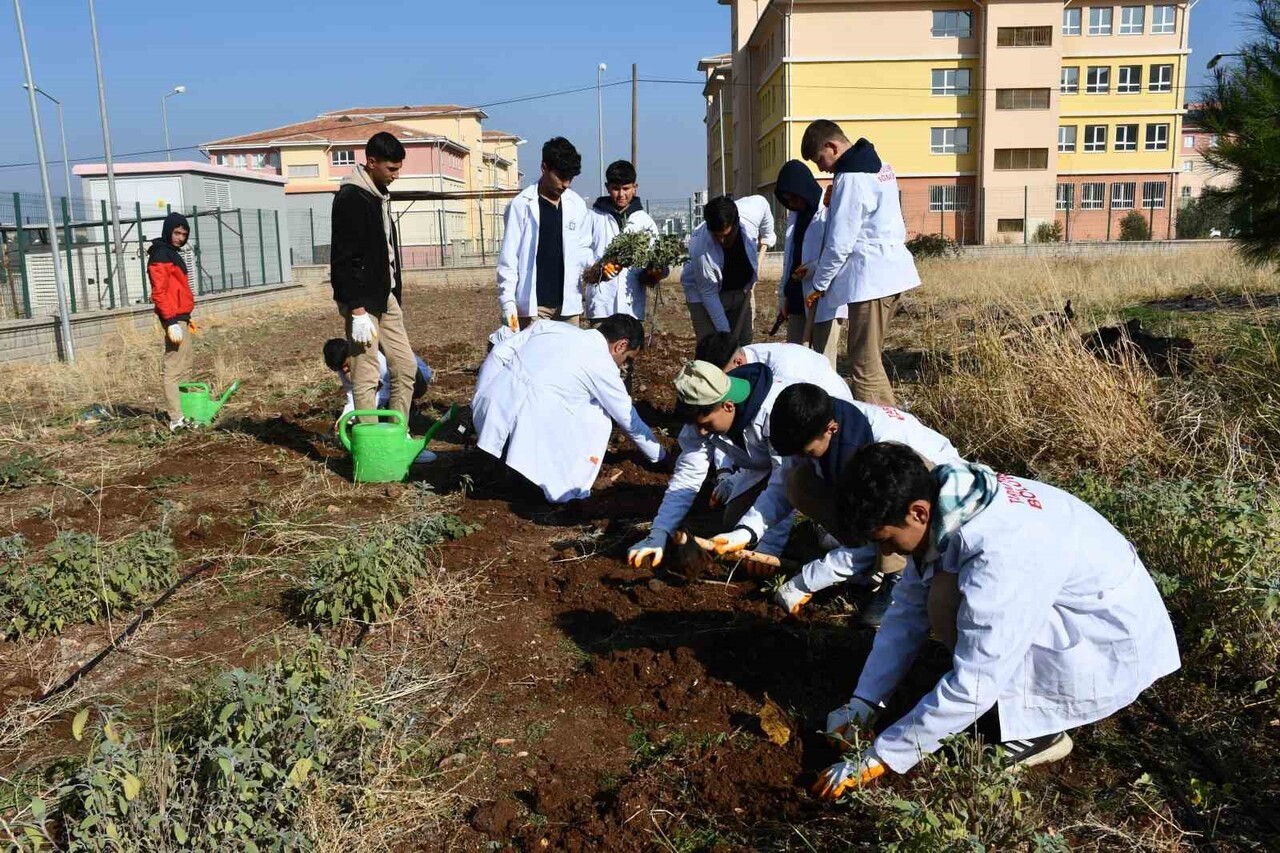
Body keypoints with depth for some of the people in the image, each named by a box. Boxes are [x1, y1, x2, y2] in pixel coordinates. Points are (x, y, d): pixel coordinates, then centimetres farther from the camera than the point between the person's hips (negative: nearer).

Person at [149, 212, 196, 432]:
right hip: (174, 318, -11)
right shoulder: (160, 255, -11)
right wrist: (171, 322, -24)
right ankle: (176, 419, -12)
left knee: (184, 367, 13)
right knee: (173, 368, -11)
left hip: (180, 316, 11)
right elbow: (159, 292, -19)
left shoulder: (172, 253, 19)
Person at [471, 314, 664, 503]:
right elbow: (629, 420, 14)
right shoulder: (603, 365, 4)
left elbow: (499, 353, 13)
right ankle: (565, 487, 10)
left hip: (487, 407, 7)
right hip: (528, 427, -6)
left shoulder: (551, 327, 17)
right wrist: (659, 457, 29)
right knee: (597, 418, 13)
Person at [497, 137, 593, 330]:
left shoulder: (577, 205, 7)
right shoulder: (521, 205, -5)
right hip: (533, 304, -4)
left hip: (567, 302, 4)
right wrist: (508, 302, -12)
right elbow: (509, 258, -5)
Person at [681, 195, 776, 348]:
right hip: (704, 295, -5)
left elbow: (763, 204, 1)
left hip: (742, 289, 5)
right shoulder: (701, 250, -35)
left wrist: (766, 238, 13)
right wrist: (725, 333, -23)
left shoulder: (755, 207, -26)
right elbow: (709, 294, -26)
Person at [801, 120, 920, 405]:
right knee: (868, 356, 16)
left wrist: (819, 284, -2)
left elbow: (839, 243, -14)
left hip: (870, 277, -10)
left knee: (865, 364, -7)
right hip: (892, 271, 10)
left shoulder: (851, 178, -14)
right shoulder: (880, 166, 15)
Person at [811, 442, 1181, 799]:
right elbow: (908, 609, 1)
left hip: (1114, 650, -8)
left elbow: (972, 688, -30)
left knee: (948, 602, -24)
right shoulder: (947, 507, -10)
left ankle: (1034, 729, -4)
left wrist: (877, 759, -23)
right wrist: (862, 702, -3)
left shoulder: (1001, 552, -35)